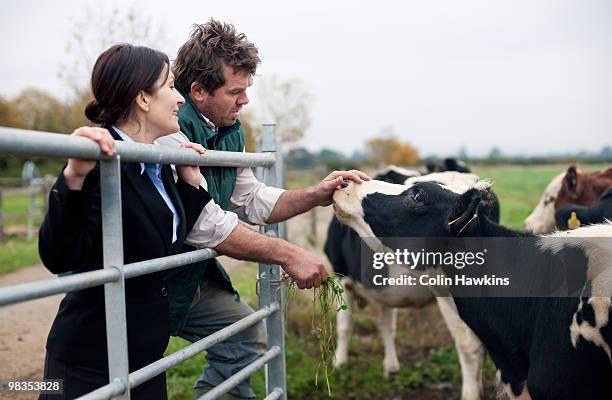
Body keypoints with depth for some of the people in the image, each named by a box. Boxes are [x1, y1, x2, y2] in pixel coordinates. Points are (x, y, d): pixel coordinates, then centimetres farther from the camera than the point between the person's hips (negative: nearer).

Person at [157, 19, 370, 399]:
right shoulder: (170, 129, -26)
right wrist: (287, 254, -24)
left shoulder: (229, 130, 3)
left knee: (246, 333, 10)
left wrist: (316, 195, -4)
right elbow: (204, 223, -29)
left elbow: (252, 201, 11)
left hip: (192, 272, 9)